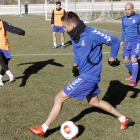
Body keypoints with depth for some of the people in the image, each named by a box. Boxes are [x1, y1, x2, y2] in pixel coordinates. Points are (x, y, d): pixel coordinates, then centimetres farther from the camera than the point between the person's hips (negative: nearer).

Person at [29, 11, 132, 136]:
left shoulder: (92, 34, -22)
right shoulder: (74, 36, 3)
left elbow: (115, 41, -12)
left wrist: (112, 59, -3)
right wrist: (75, 65, 7)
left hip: (88, 76, -10)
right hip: (83, 73, 10)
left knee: (59, 98, -7)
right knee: (94, 102, 22)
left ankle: (43, 129, 6)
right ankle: (124, 119, 34)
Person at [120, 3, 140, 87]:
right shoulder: (124, 19, 9)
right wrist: (122, 40, 18)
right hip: (128, 42, 6)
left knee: (133, 59, -21)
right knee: (126, 61, 6)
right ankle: (133, 74, 33)